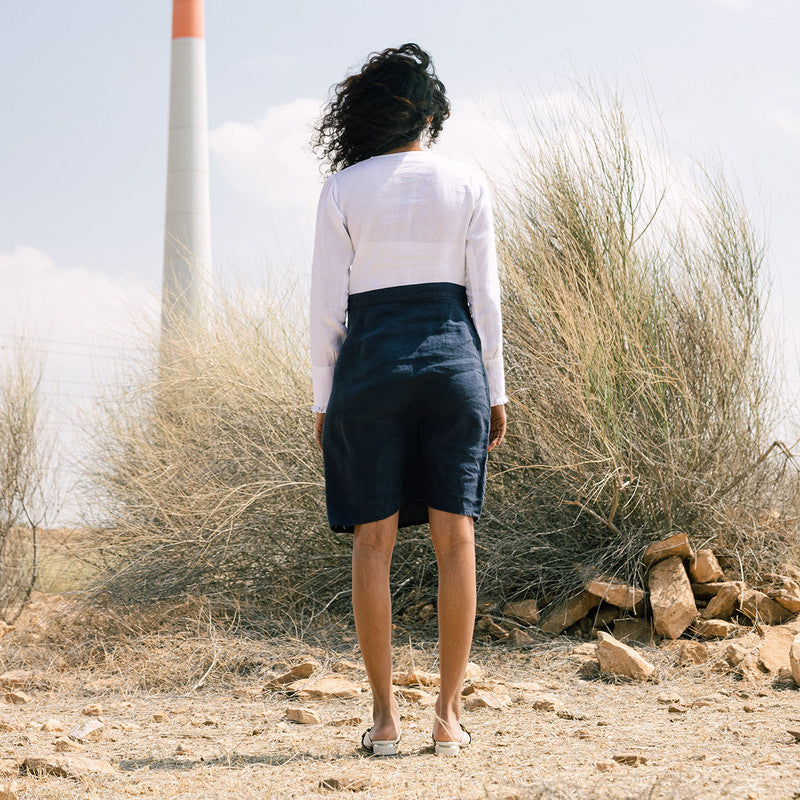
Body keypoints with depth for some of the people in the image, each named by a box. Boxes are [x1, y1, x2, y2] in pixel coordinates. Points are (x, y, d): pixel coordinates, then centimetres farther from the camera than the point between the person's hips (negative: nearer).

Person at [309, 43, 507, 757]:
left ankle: (385, 717, 2)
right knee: (455, 539, 2)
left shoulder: (343, 191, 0)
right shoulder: (468, 184, 3)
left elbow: (329, 303, -1)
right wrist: (495, 390, 7)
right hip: (452, 358, 1)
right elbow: (485, 294, 2)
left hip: (371, 363, -1)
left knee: (374, 540, 2)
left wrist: (324, 400, 6)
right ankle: (449, 716, 2)